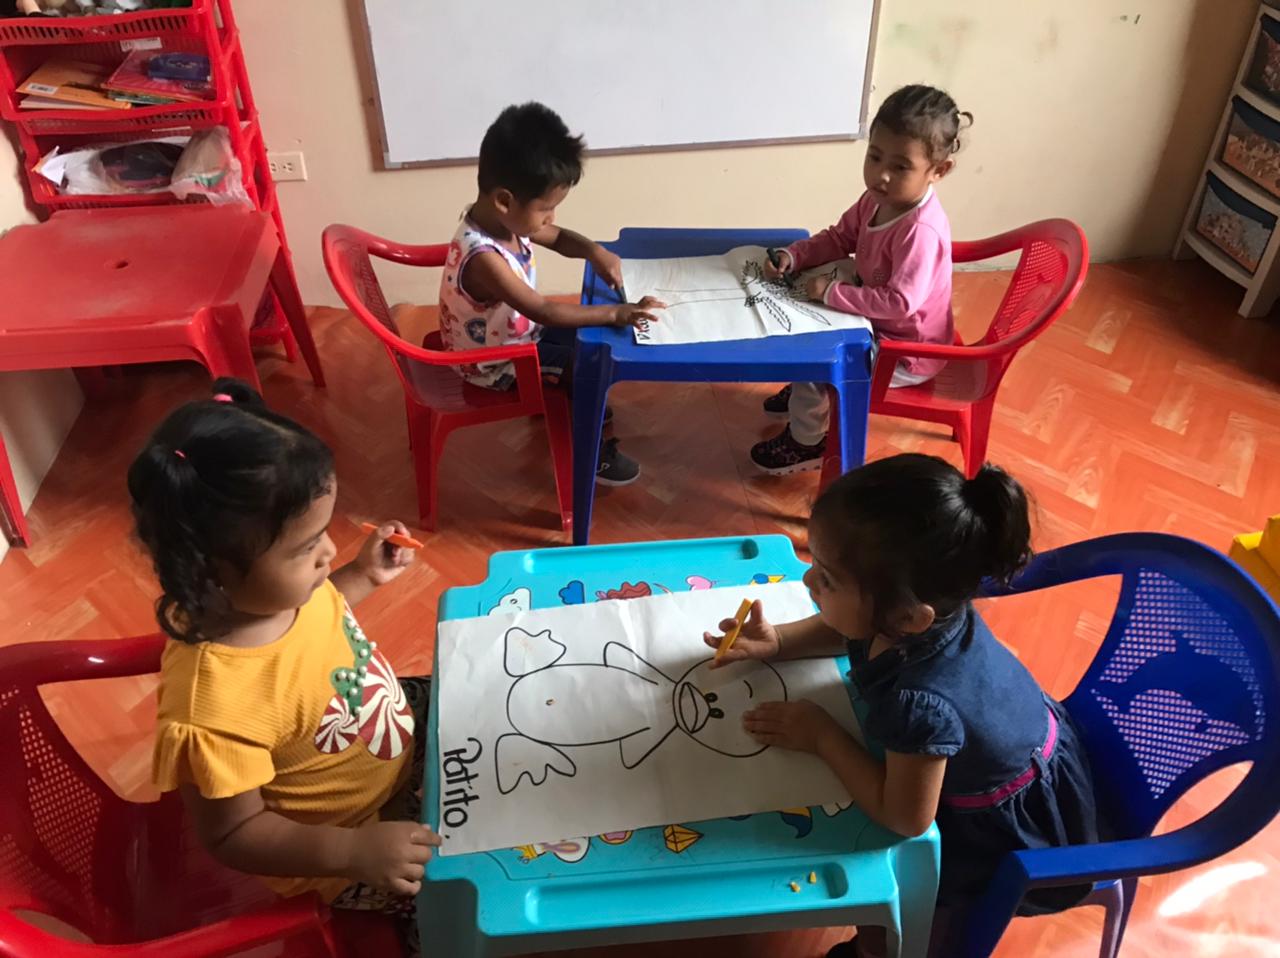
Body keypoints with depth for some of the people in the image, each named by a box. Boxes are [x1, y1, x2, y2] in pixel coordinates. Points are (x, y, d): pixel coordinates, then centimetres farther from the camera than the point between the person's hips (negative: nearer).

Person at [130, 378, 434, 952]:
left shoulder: (266, 589, -18)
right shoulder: (214, 703, -41)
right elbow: (233, 835, -26)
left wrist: (365, 576, -5)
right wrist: (353, 852, -36)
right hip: (335, 839, -7)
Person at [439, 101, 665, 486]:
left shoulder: (501, 217, -12)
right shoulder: (483, 259, -39)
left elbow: (559, 238, 5)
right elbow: (543, 311, -35)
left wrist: (595, 251, -15)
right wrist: (615, 313, -32)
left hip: (514, 328, 9)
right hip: (494, 361, -9)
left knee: (588, 334, 14)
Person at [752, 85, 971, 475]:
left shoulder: (921, 230, -34)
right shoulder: (877, 200, -7)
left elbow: (900, 303, -39)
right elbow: (839, 239, 6)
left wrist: (831, 292, -33)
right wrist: (792, 257, -11)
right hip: (877, 325, 9)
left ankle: (806, 444, 11)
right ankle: (806, 393, 42)